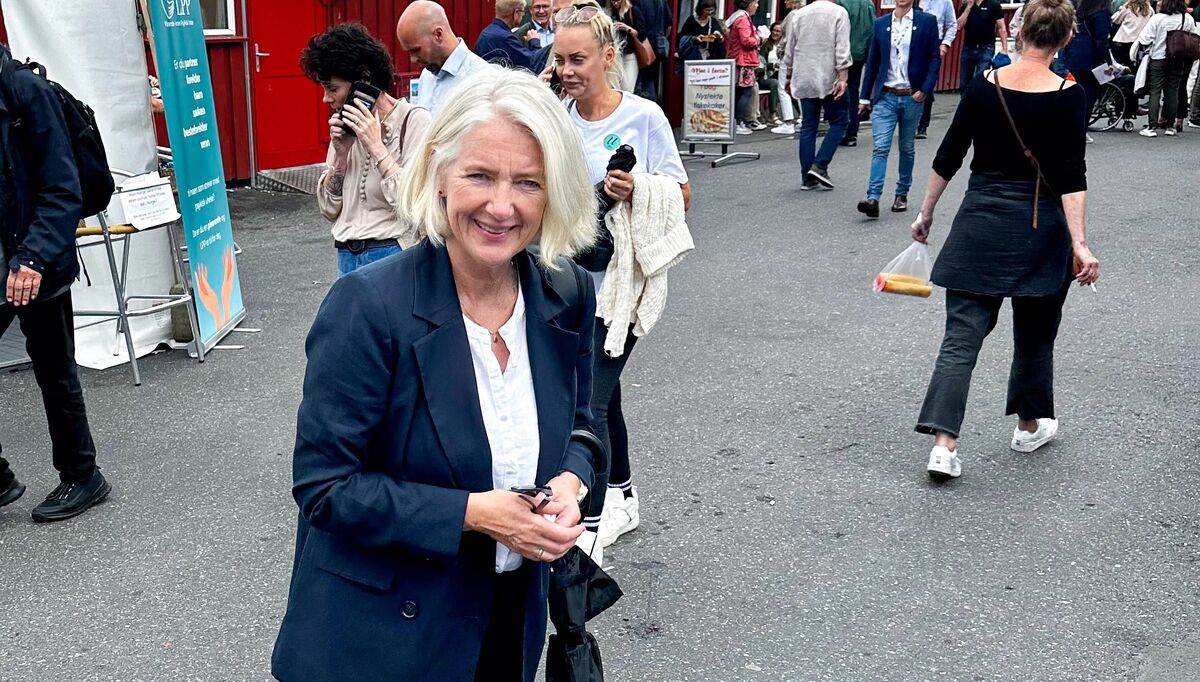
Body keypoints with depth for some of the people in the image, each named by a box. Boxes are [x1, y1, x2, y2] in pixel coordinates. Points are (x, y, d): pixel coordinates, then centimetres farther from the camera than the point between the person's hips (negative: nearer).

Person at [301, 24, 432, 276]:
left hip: (394, 255, -6)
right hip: (348, 257, 6)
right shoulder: (347, 126, 9)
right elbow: (330, 210, 8)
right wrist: (341, 153, -5)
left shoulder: (414, 121, -9)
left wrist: (376, 147, -17)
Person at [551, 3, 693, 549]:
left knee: (586, 400, -10)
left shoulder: (643, 116, -8)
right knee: (600, 393, 16)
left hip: (620, 282, -5)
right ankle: (621, 498, 34)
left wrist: (638, 188, -23)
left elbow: (682, 195, -4)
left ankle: (601, 509, 3)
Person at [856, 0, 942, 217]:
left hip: (912, 97, -1)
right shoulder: (880, 24, 6)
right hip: (885, 96, 1)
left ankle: (902, 194, 25)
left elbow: (935, 58, -1)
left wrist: (926, 89, -11)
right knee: (880, 148, -10)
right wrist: (865, 97, 9)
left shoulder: (927, 22, 0)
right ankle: (873, 199, -17)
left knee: (907, 148, 12)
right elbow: (873, 62, 10)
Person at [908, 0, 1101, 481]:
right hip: (1041, 225, -1)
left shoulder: (984, 85, -2)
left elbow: (948, 158, 1)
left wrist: (926, 212, 12)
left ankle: (943, 444, -13)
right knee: (1035, 331, 19)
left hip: (981, 220, 1)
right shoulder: (1068, 95, -9)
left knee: (962, 334, -1)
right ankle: (1031, 425, 36)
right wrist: (1079, 244, -17)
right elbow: (1071, 176, -16)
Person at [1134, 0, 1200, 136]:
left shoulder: (1157, 18, -12)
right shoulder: (1188, 19, -1)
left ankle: (1152, 127, -7)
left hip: (1158, 58, -3)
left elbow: (1145, 39, -15)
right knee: (1173, 92, 10)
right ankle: (1170, 126, 14)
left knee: (1155, 92, 0)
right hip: (1178, 60, 3)